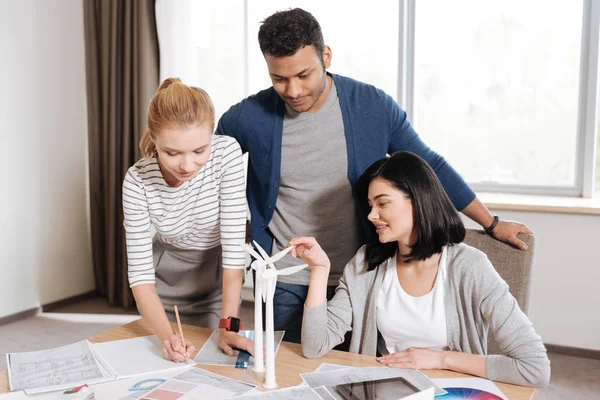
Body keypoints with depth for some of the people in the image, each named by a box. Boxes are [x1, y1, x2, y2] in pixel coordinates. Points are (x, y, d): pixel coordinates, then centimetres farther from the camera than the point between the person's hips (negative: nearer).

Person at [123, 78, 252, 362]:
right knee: (170, 359, 15)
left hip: (216, 275, 0)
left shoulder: (227, 153, -28)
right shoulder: (137, 182, -25)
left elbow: (234, 245, -27)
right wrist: (166, 335, -38)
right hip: (165, 279, 1)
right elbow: (139, 271, -22)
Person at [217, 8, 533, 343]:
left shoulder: (373, 106, -8)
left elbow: (429, 166, 3)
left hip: (355, 278, 0)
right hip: (285, 284, 0)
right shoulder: (248, 117, -9)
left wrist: (492, 224, 6)